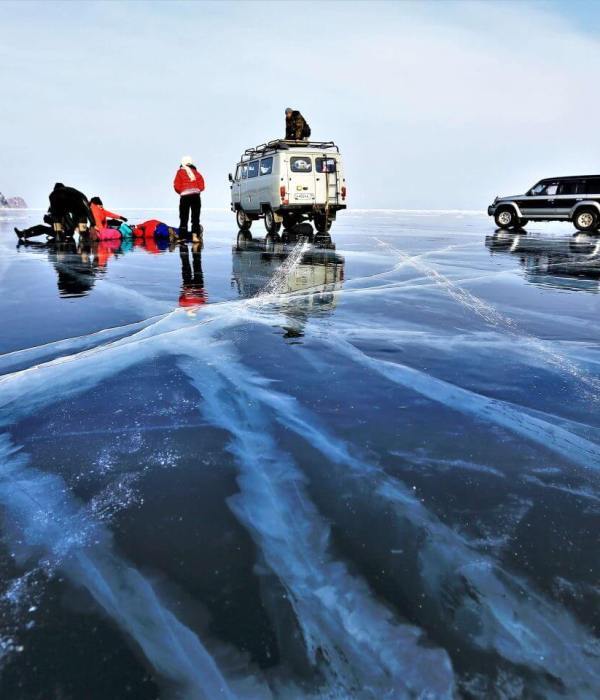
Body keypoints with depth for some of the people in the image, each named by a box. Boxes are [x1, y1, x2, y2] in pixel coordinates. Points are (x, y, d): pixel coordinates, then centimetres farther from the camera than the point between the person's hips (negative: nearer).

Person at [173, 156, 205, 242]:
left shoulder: (180, 172, 3)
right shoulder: (196, 173, 12)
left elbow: (177, 186, -2)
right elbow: (201, 186, 7)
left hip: (185, 197, -2)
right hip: (196, 196, 3)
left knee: (183, 218, 1)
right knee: (195, 217, 8)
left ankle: (182, 237, -3)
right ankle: (195, 236, 2)